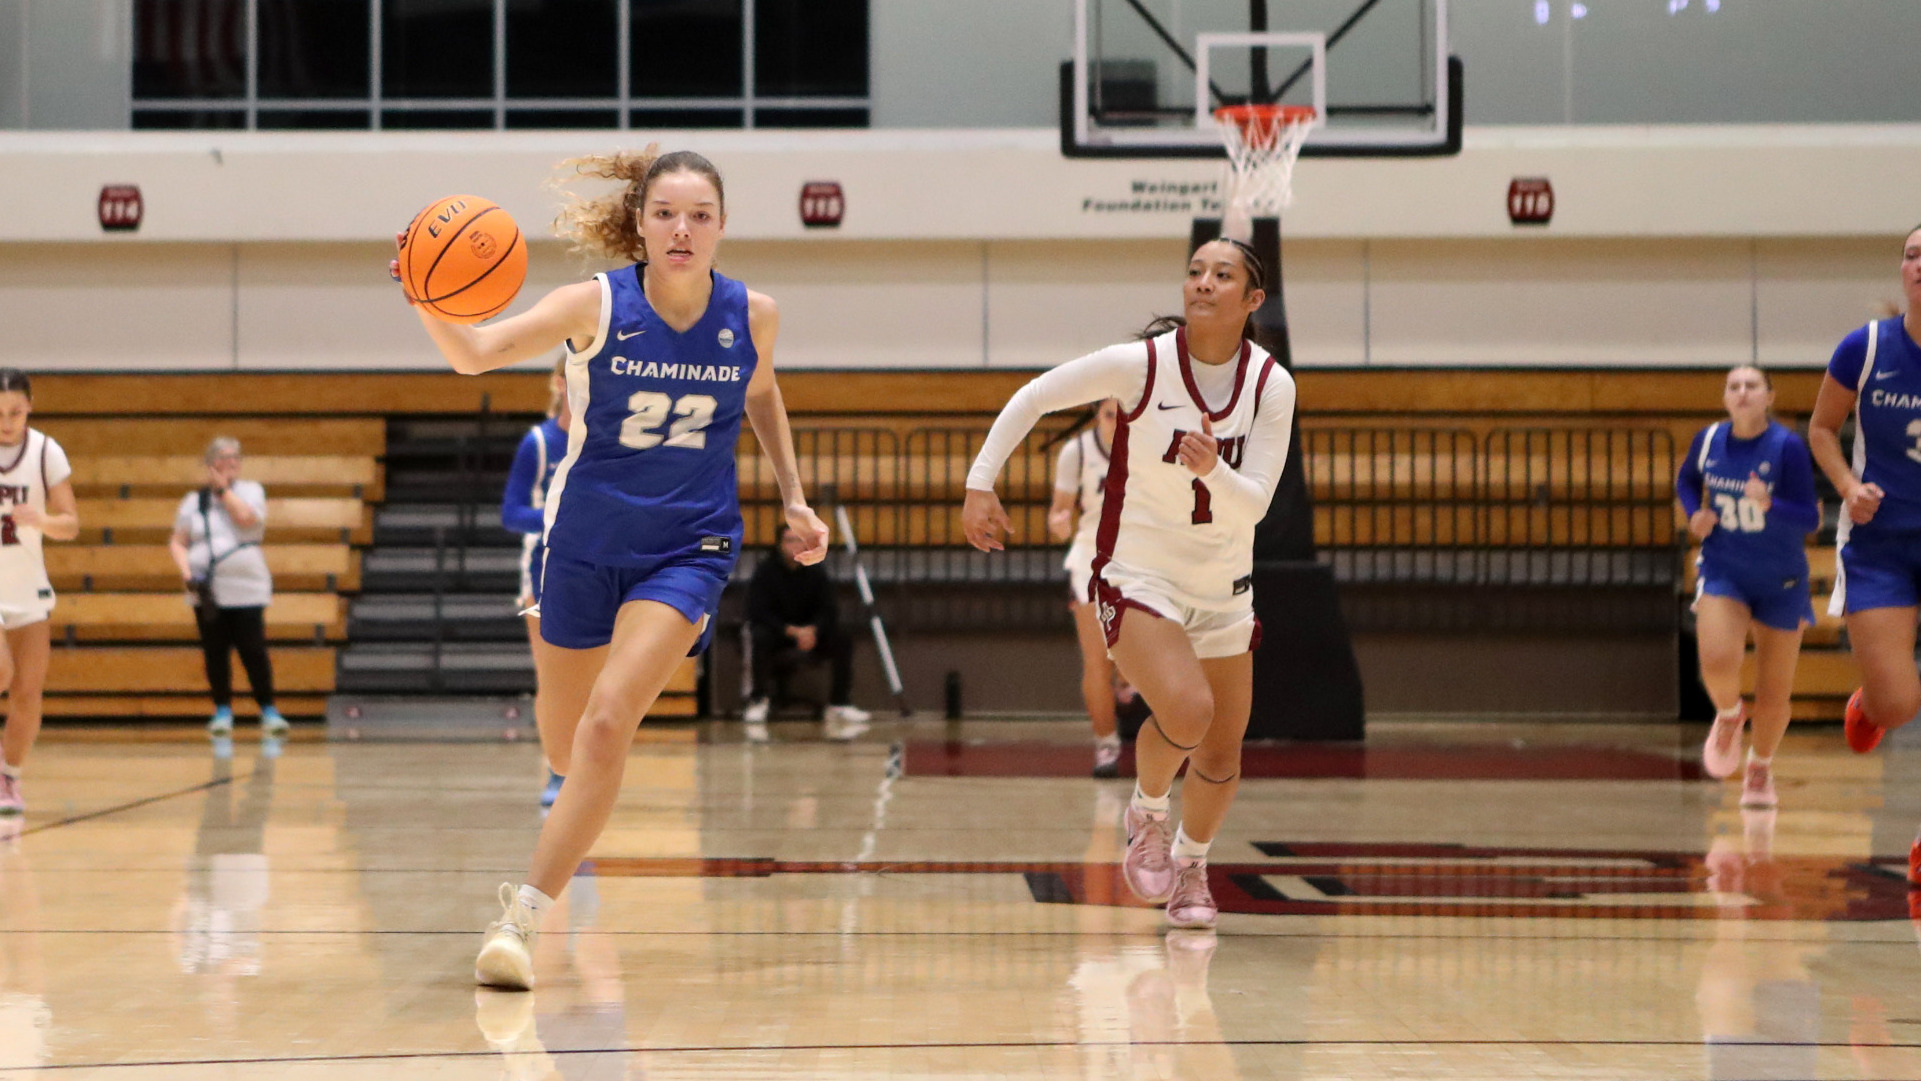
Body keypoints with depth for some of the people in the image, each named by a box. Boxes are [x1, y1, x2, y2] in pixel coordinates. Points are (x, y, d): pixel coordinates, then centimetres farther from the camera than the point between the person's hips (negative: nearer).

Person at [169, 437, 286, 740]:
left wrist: (223, 488, -5)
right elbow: (177, 542, 9)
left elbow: (246, 518, -14)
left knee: (253, 651, -6)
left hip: (246, 590, -2)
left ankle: (268, 710, 5)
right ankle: (223, 712, 14)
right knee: (215, 653, 3)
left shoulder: (250, 491, 6)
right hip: (207, 593, 2)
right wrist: (187, 573, -7)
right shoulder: (193, 501, 11)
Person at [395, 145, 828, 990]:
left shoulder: (752, 315, -8)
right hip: (587, 540, 1)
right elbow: (475, 355, -27)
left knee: (606, 726, -22)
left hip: (688, 547, -1)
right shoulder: (597, 305, -15)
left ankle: (522, 919, -16)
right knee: (566, 751, 14)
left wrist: (794, 499, 10)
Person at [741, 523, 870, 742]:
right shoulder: (765, 572, -9)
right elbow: (758, 613, -18)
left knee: (842, 639, -22)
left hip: (811, 632, 3)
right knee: (760, 639, -38)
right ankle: (758, 702, -27)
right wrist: (791, 631, -31)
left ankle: (840, 704, -18)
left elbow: (829, 610, -5)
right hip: (774, 631, -3)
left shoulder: (816, 572, 0)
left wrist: (812, 629, -27)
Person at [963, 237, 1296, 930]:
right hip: (1138, 578, -4)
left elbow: (1254, 504, -14)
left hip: (1224, 587, 4)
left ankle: (1190, 865, 39)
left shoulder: (1271, 385, -9)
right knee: (1186, 711, -27)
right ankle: (1147, 814, 5)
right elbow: (1032, 399, -5)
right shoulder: (1139, 364, -16)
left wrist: (1212, 469, -34)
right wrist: (980, 485, -9)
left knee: (1221, 756, 10)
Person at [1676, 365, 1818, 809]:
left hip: (1781, 581, -1)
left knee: (1774, 694, 6)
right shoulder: (1708, 440, -5)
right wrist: (1695, 513, -3)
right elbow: (1686, 480, 17)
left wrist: (1769, 504, -36)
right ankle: (1728, 715, 11)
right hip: (1723, 571, 1)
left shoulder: (1787, 446, -17)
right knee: (1717, 662, -25)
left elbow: (1810, 518, -18)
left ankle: (1760, 769, 35)